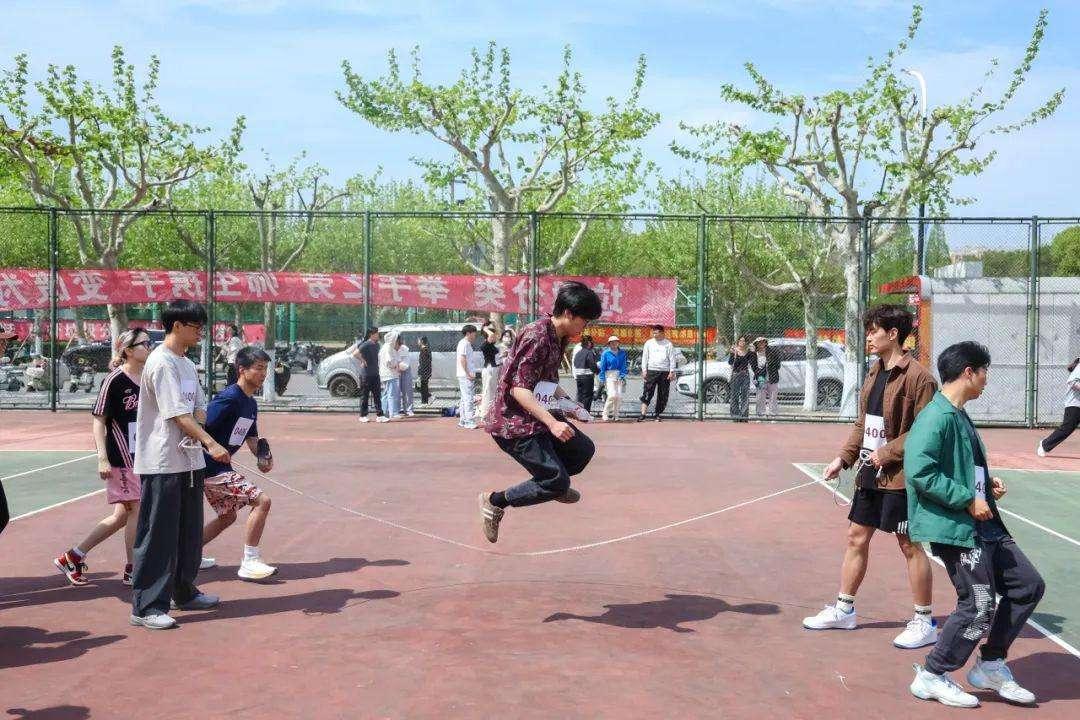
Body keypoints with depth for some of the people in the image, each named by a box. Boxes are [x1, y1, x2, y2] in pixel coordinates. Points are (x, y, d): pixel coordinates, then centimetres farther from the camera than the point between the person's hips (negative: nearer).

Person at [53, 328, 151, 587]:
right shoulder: (115, 380, -12)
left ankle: (72, 557, 23)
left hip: (142, 457, 8)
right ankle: (132, 571, 12)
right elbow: (99, 420, -12)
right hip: (122, 458, -8)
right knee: (138, 510, -3)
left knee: (122, 516, 12)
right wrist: (102, 458, -18)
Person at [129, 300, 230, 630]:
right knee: (158, 535, -5)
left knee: (189, 531, 18)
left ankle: (183, 592, 32)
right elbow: (177, 414, -22)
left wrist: (202, 445, -4)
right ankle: (146, 606, 2)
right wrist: (211, 443, -29)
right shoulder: (161, 363, -14)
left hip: (189, 460, 9)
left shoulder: (187, 364, 15)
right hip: (162, 463, -9)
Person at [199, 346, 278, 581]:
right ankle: (249, 562, -8)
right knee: (261, 500, -14)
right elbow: (202, 428, -23)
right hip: (212, 467, -10)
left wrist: (263, 457, 1)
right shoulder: (229, 398, -19)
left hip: (220, 467, 10)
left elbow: (251, 438, 18)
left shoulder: (251, 404, 11)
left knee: (227, 516, 23)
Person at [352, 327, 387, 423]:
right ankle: (363, 416, 12)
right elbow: (355, 354, -25)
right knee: (364, 396, 3)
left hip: (375, 374, 8)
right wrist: (362, 361, -17)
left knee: (377, 395, 4)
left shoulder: (377, 345, 11)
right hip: (365, 375, -7)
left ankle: (379, 416, 4)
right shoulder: (366, 345, -15)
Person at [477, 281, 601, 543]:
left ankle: (553, 484, 36)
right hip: (514, 423, -10)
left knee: (583, 449, 15)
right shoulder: (537, 337, -22)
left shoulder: (560, 338, 7)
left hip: (539, 415, 10)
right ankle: (495, 501, 3)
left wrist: (570, 405, 8)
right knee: (557, 483, -11)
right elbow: (518, 389, -27)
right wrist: (552, 423, -34)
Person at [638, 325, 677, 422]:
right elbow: (645, 357, 10)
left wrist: (672, 372, -2)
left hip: (664, 372, 0)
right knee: (647, 393, -10)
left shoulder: (668, 344, 6)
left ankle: (658, 414, 9)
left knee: (663, 395, 1)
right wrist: (644, 370, 2)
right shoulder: (649, 343, 9)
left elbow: (672, 359, 6)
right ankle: (643, 413, -13)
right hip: (651, 371, 0)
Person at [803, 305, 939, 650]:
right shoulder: (875, 372, 11)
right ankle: (844, 609, 27)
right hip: (870, 474, 8)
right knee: (856, 538, 14)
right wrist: (844, 457, 10)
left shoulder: (917, 377, -16)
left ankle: (924, 622, 16)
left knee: (910, 545, 2)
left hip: (899, 476, -8)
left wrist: (888, 453, -18)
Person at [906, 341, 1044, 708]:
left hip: (984, 526, 10)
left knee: (1029, 585, 12)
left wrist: (987, 483, 9)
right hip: (954, 527, -10)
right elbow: (919, 471, -27)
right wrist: (968, 499, -22)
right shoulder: (938, 417, -18)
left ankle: (990, 665, 24)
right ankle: (932, 677, 12)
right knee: (978, 606, -6)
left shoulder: (960, 416, 14)